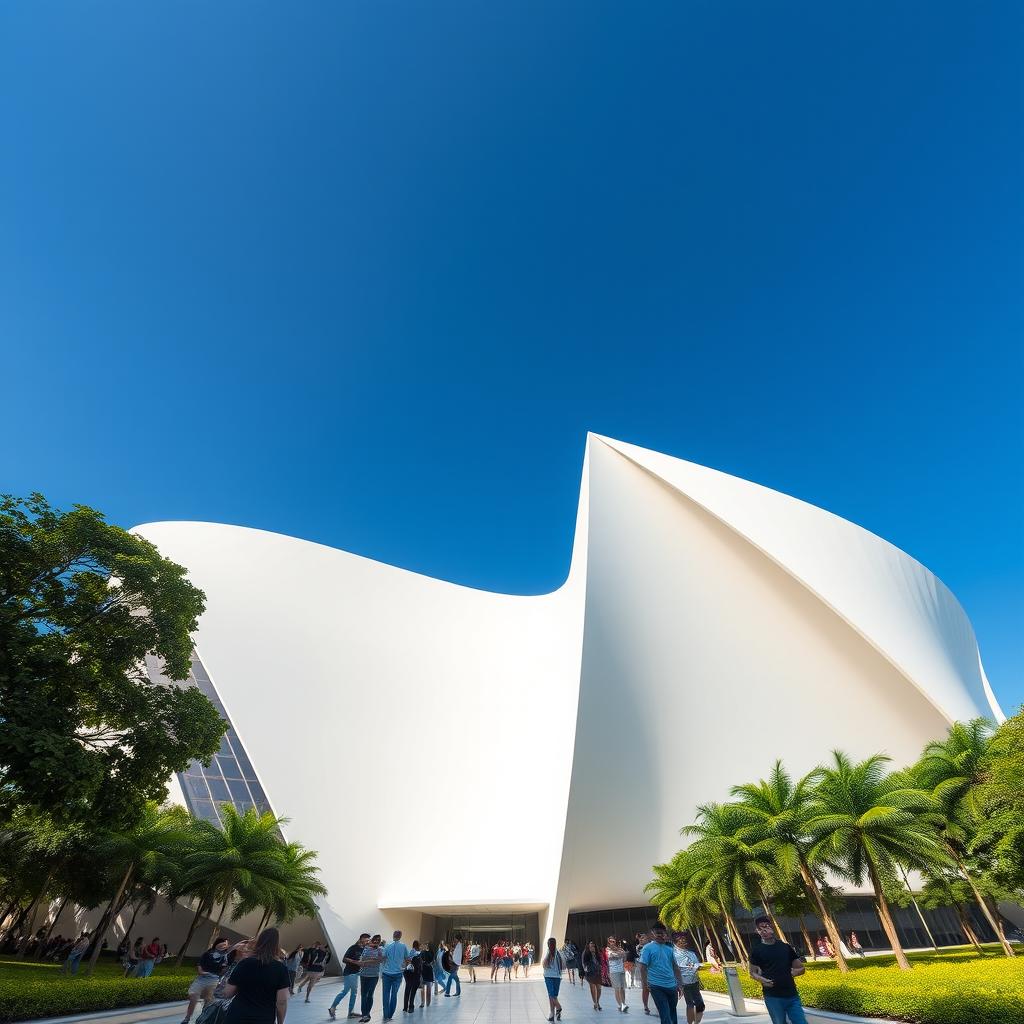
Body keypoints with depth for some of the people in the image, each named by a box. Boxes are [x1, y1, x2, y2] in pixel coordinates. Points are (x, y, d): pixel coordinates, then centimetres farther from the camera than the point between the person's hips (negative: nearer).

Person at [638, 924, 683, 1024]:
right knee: (665, 1015, -5)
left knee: (672, 1014, 16)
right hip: (657, 986, -5)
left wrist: (680, 984, 12)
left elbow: (675, 967, 15)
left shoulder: (669, 948, 9)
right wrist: (645, 984, -14)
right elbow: (643, 967, -9)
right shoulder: (648, 948, -7)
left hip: (672, 986, 5)